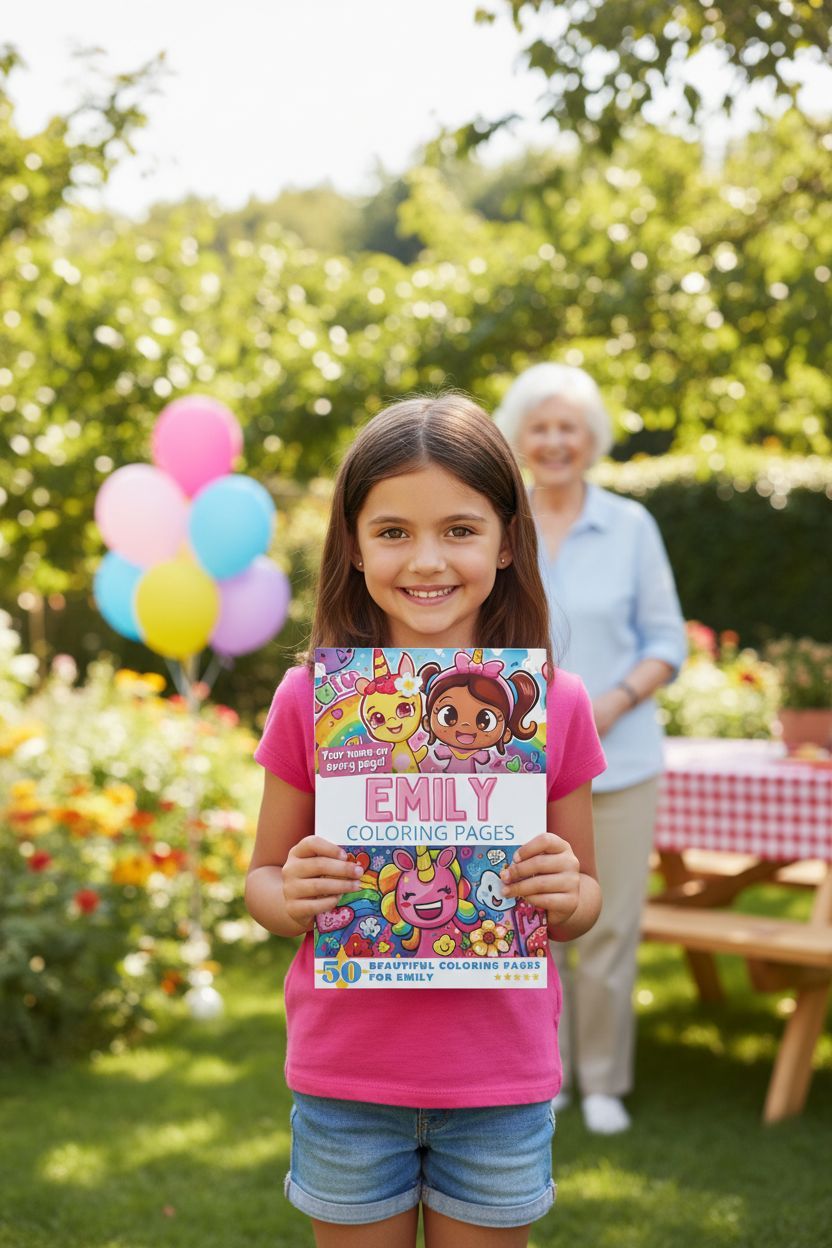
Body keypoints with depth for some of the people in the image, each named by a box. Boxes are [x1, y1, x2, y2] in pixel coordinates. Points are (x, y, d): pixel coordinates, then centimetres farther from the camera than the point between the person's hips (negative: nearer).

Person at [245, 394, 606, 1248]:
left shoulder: (554, 704, -5)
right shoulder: (309, 700, -6)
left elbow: (583, 897, 6)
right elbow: (262, 877, 4)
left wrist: (567, 896, -16)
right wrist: (289, 901, -18)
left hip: (500, 1082, 0)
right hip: (344, 1078, 0)